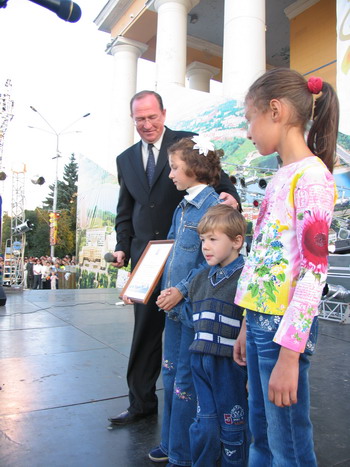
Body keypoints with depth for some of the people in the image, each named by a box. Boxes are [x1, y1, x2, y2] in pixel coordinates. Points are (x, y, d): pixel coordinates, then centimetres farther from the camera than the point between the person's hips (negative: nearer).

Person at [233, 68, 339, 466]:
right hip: (260, 321, 8)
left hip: (284, 326, -8)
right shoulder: (281, 176, 14)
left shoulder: (312, 175, -13)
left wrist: (288, 354, -19)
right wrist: (247, 327, 17)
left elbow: (313, 271, -19)